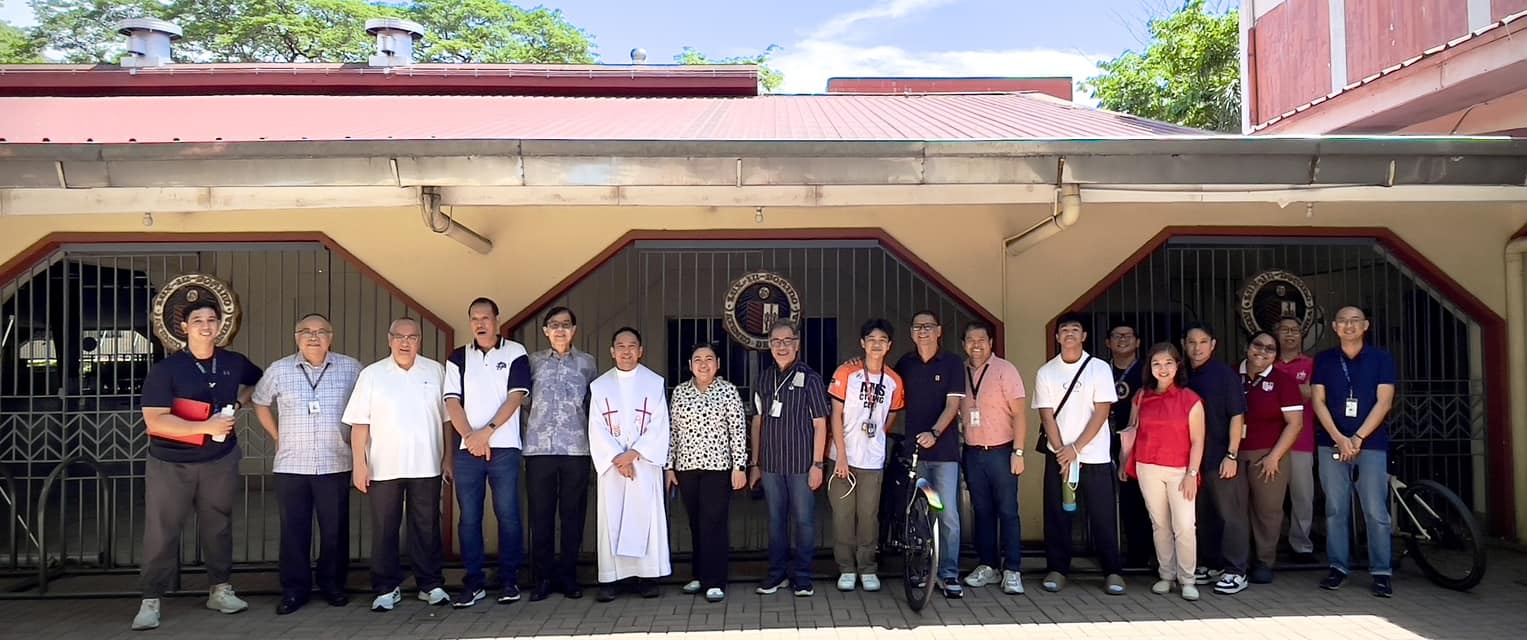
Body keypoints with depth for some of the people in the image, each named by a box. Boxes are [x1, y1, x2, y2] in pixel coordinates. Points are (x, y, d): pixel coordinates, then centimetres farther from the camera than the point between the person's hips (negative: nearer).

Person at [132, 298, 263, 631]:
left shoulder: (234, 362, 2)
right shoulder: (166, 369, -11)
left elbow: (257, 382, 24)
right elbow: (155, 420, -18)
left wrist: (237, 403, 5)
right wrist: (207, 426, -22)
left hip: (220, 460, 4)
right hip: (170, 463, -3)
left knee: (218, 526, 12)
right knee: (161, 531, -1)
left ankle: (220, 590, 25)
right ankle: (150, 601, 9)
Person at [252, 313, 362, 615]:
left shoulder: (350, 368, -1)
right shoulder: (278, 370, 3)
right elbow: (260, 402, 18)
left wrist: (357, 443, 4)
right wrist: (277, 436, 11)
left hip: (335, 465, -1)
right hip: (291, 465, 1)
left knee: (335, 528, 6)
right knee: (293, 529, 6)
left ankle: (333, 585, 21)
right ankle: (294, 589, 18)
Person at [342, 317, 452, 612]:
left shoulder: (435, 371, 6)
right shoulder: (371, 374, 2)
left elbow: (446, 418, 8)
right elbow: (360, 422, 0)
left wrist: (448, 456, 4)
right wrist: (359, 463, -5)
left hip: (426, 466, 1)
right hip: (384, 467, 0)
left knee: (427, 527, 7)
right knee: (384, 529, 6)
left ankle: (431, 584, 17)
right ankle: (386, 589, 17)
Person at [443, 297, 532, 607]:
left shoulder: (515, 353, 4)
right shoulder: (458, 358, 10)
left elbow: (516, 396, -5)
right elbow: (452, 402, 3)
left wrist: (487, 431, -12)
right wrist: (471, 437, -10)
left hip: (504, 447, -2)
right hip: (467, 448, 2)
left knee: (508, 515, 0)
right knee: (469, 518, 4)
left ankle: (509, 580, 9)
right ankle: (473, 582, 11)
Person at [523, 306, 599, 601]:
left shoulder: (586, 362, 11)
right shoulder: (533, 361, 10)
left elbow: (594, 407, 12)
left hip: (576, 449, 0)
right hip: (539, 448, 0)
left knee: (573, 514, 3)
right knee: (540, 514, 2)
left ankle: (568, 576, 13)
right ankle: (543, 578, 11)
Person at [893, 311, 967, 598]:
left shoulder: (952, 363, 0)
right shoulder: (905, 364, 9)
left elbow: (952, 405, -8)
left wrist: (934, 432, -21)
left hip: (944, 449, -3)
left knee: (948, 515, -5)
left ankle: (949, 575, 4)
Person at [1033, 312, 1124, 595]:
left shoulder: (1099, 368, -1)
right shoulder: (1046, 372, 4)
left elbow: (1101, 413, -6)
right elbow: (1047, 416, 0)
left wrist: (1075, 448, -12)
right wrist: (1062, 453, -9)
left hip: (1095, 456, -1)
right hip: (1058, 454, 2)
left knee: (1103, 515, -1)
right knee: (1057, 515, 4)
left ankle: (1112, 571, 9)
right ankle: (1057, 569, 14)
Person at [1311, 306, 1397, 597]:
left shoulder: (1381, 359, 5)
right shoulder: (1324, 360, 9)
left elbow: (1383, 402, -2)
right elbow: (1318, 401, 3)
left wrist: (1357, 438, -11)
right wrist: (1339, 438, -9)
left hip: (1371, 443, -2)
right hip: (1332, 443, 2)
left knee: (1375, 511, -4)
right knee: (1335, 509, 3)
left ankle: (1381, 572, 3)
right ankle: (1338, 567, 10)